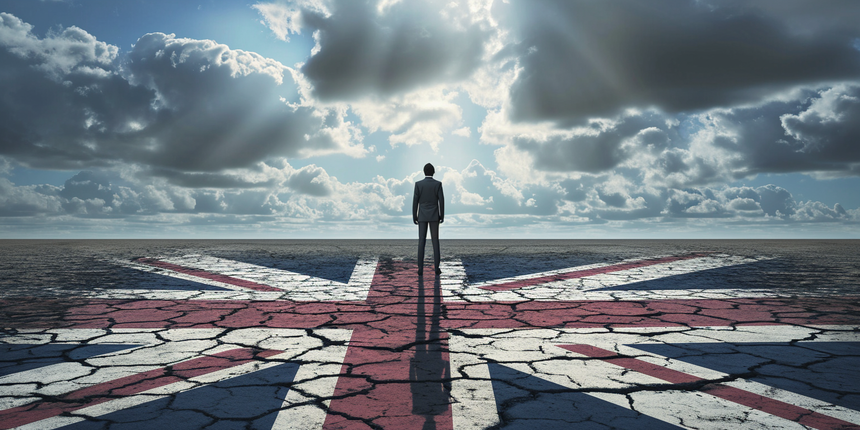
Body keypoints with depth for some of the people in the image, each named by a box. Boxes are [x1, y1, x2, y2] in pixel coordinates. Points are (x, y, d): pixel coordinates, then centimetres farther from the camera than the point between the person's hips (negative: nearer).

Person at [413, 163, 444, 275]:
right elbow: (441, 200, -5)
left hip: (422, 216, 0)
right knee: (435, 241, 4)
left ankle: (420, 268, -3)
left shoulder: (418, 184, -3)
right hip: (434, 216, 0)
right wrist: (442, 216, 3)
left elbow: (415, 201, -4)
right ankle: (436, 267, 1)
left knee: (421, 242, 1)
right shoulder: (438, 184, -3)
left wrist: (414, 216, 4)